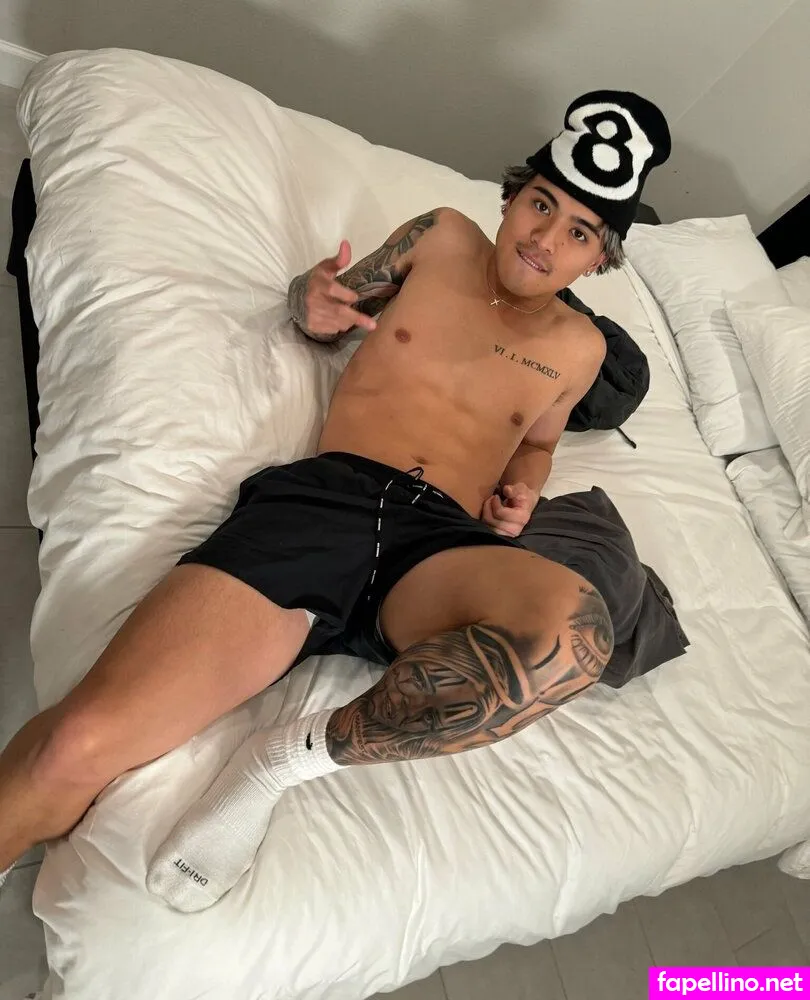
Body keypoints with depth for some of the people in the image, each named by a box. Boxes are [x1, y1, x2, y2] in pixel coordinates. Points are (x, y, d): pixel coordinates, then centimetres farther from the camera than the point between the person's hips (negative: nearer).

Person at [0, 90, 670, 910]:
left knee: (575, 626, -36)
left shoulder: (578, 347, 21)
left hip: (442, 544, 2)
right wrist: (311, 302, 5)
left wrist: (523, 488, 13)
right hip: (318, 500, 0)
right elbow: (331, 308, 30)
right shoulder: (444, 238, 20)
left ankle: (295, 755, -20)